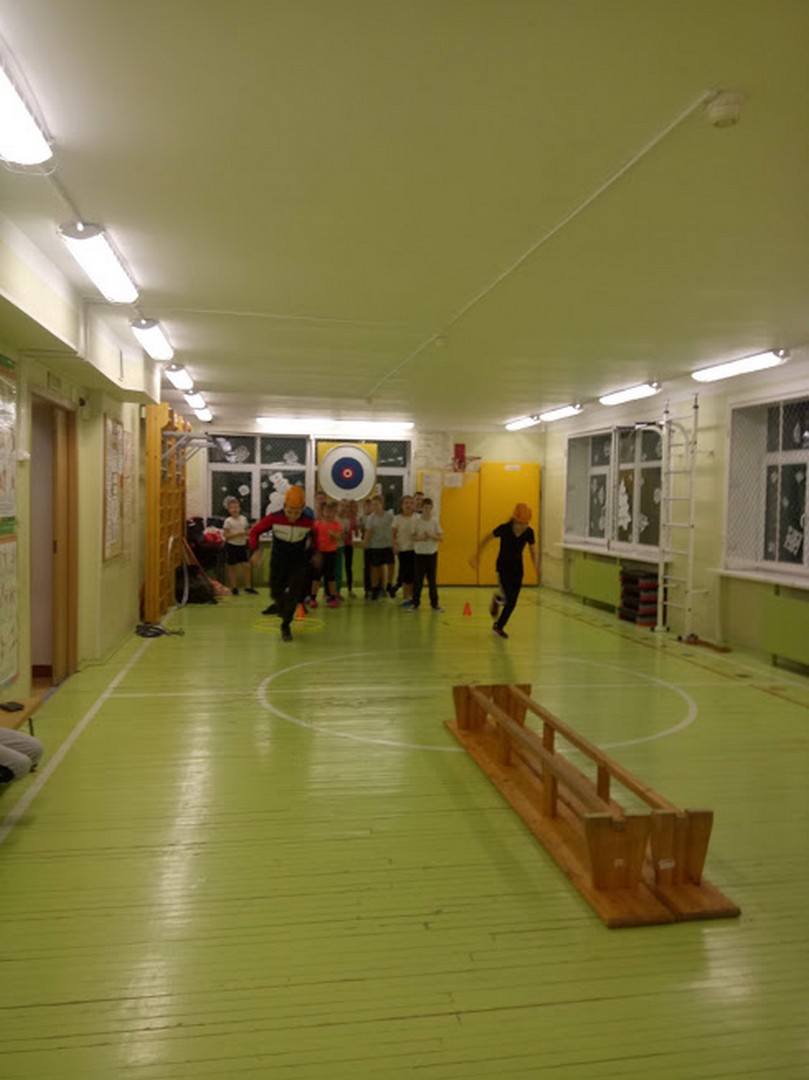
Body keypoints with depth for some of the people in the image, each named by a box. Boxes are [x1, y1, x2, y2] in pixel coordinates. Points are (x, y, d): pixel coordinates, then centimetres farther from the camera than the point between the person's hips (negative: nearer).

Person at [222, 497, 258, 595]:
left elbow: (247, 531, 12)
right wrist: (238, 534, -23)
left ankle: (247, 586, 13)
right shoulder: (228, 521, -10)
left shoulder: (244, 519, 2)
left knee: (246, 565, 4)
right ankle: (234, 587, 17)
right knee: (232, 567, 6)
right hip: (232, 546, -4)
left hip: (242, 545, 4)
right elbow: (226, 535, -14)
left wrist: (247, 533, -12)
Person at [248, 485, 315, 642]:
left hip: (298, 564, 0)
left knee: (294, 595, -7)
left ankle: (286, 625, 14)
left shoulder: (309, 522, -18)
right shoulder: (273, 518, -20)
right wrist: (254, 550, -20)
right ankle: (281, 607, 51)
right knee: (276, 593, 14)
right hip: (278, 563, 1)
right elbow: (254, 531, -9)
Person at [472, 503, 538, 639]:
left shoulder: (529, 532, -13)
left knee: (512, 602, 4)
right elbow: (487, 539, -7)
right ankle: (497, 599, 15)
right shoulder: (504, 528, -22)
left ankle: (498, 626, 26)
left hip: (517, 567, 3)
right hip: (503, 565, -3)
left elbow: (533, 552, -1)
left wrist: (537, 568, -20)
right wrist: (477, 557, -6)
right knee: (507, 597, -22)